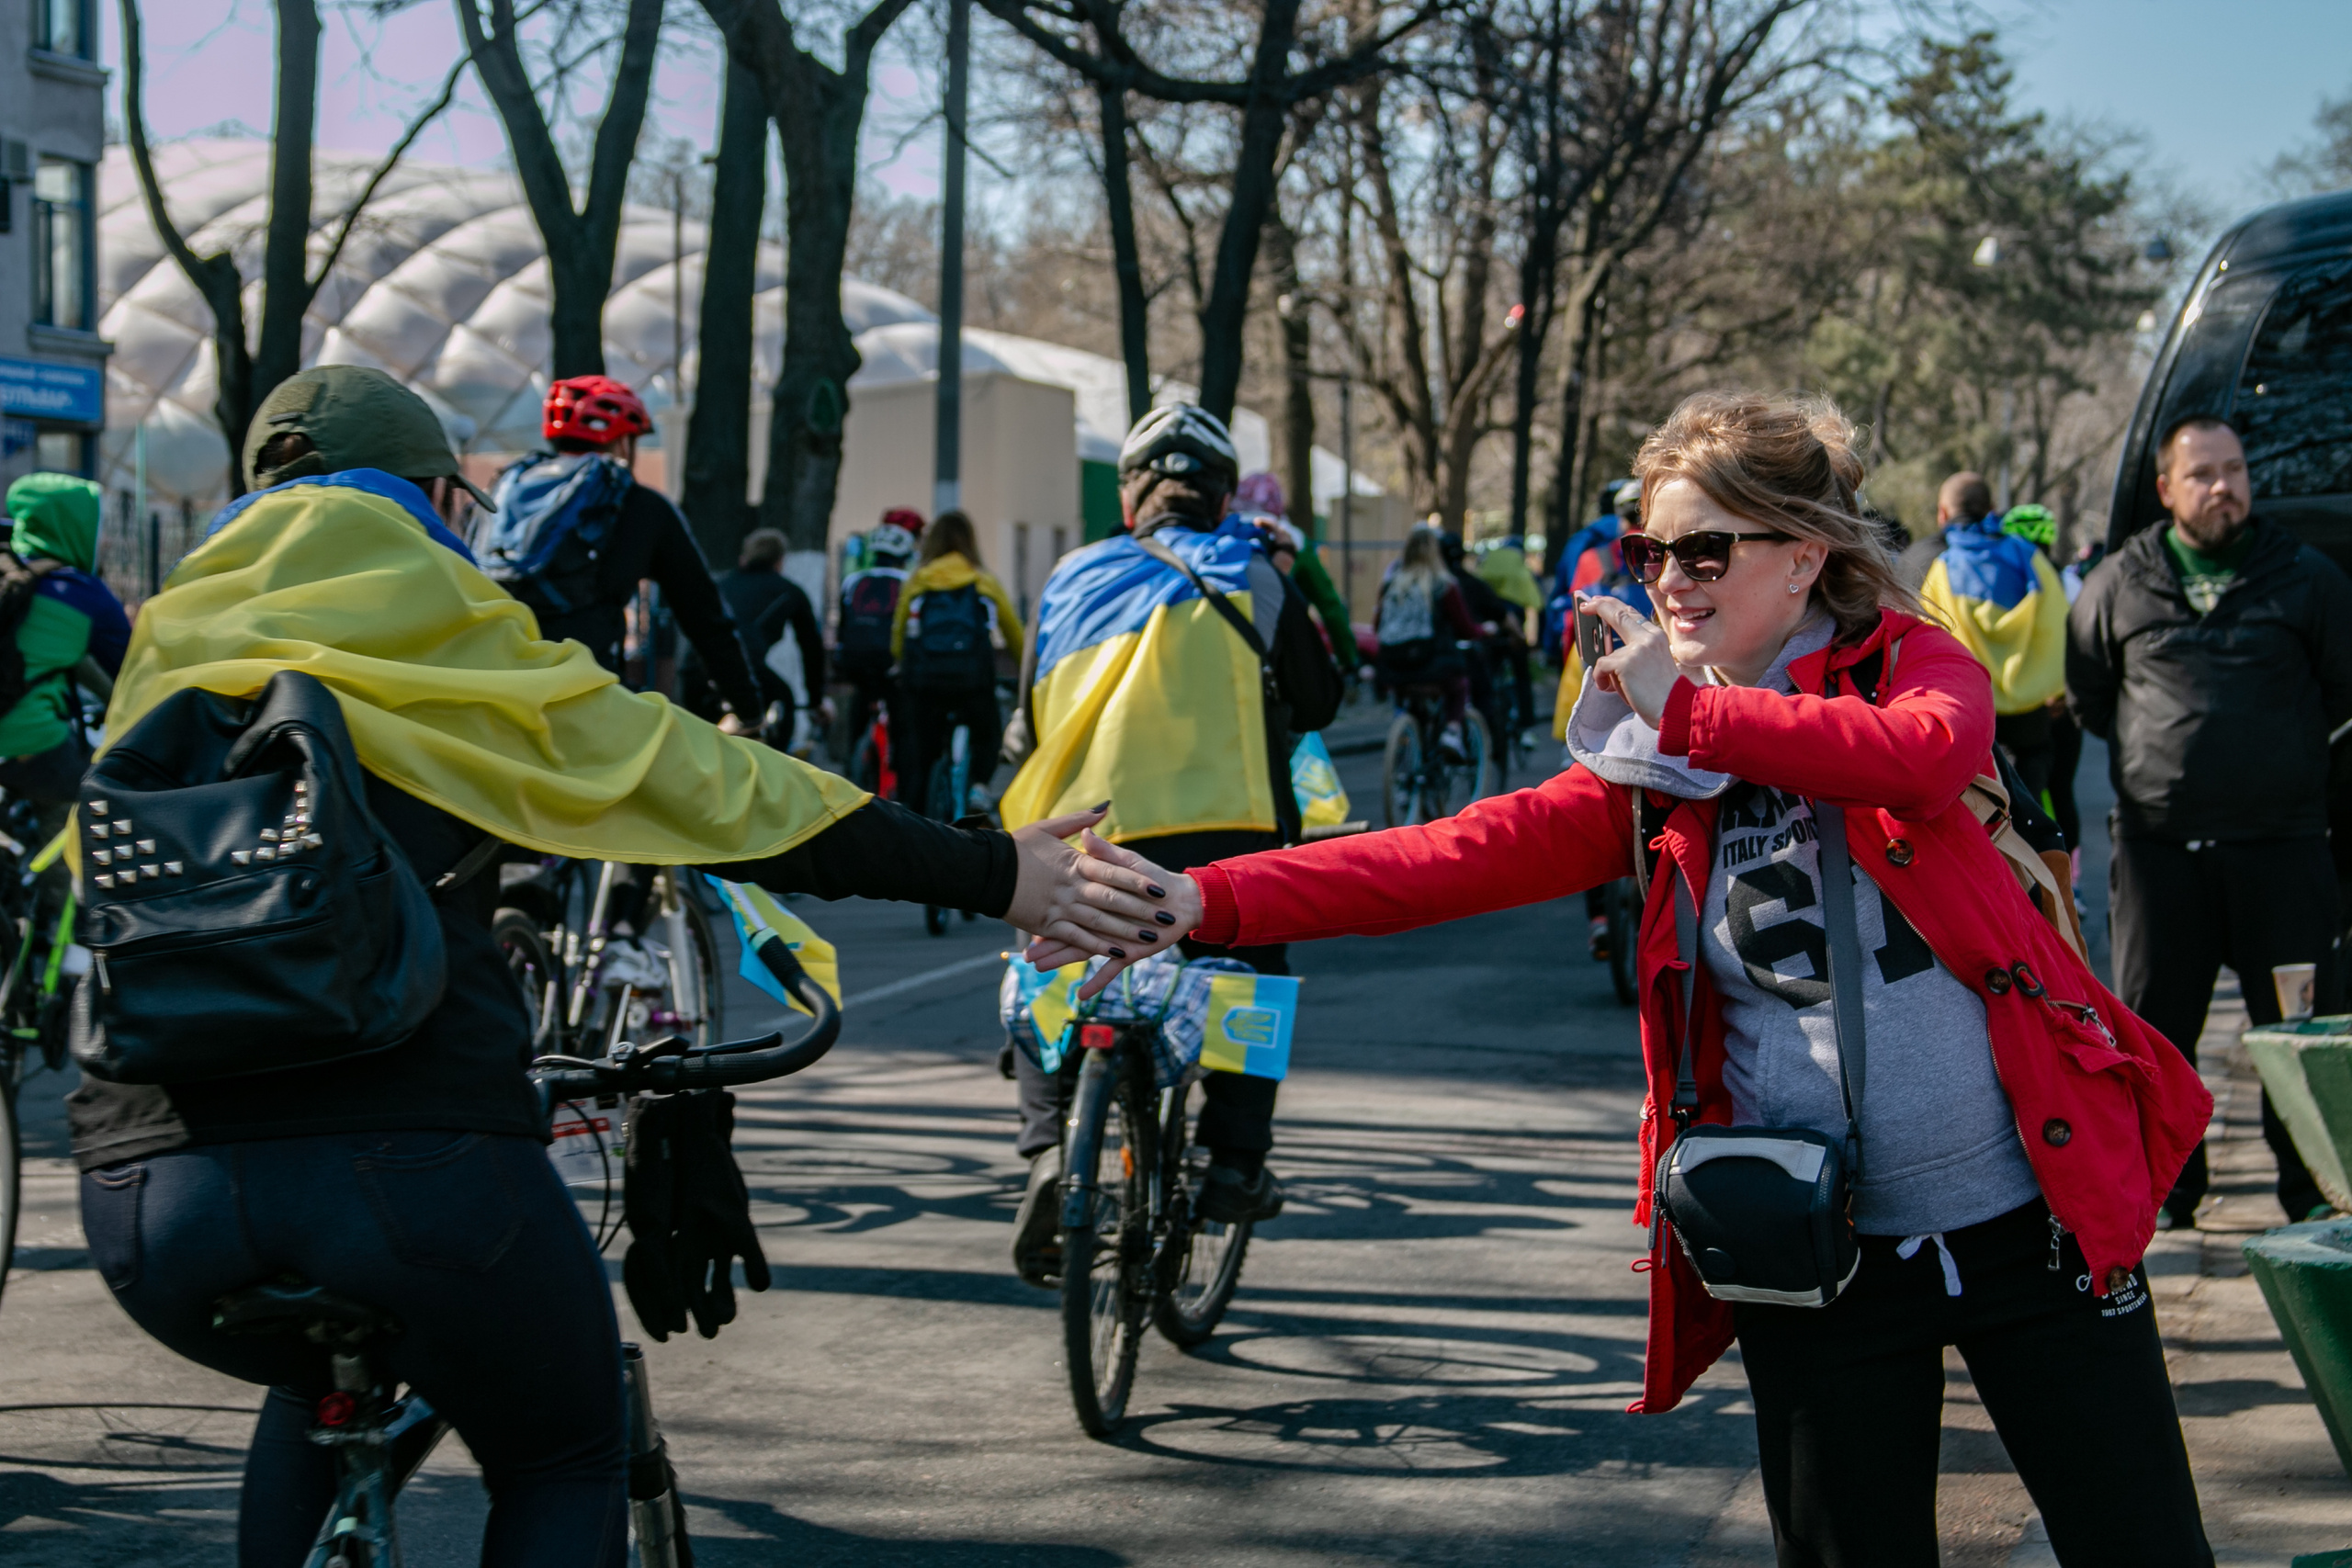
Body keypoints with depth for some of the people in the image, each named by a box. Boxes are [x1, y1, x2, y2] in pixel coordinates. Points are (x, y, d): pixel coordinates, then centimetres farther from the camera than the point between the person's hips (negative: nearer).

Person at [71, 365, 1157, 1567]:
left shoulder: (167, 653, 21)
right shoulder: (450, 642, 10)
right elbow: (717, 789, 6)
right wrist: (989, 874, 10)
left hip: (148, 1181, 4)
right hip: (412, 1157, -4)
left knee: (321, 1385, 37)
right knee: (566, 1467, 22)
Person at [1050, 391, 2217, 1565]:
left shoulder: (1909, 662, -2)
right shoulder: (1654, 771, 7)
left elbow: (1933, 753, -26)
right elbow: (1459, 855, -6)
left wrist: (1687, 711, -24)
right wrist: (1204, 901, -17)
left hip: (2028, 1214, -3)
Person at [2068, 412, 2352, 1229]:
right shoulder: (2119, 585, 6)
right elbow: (2084, 687, 18)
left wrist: (2285, 752, 9)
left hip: (2279, 839, -1)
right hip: (2157, 841, 1)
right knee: (2153, 1019, 4)